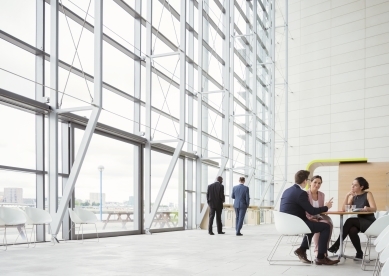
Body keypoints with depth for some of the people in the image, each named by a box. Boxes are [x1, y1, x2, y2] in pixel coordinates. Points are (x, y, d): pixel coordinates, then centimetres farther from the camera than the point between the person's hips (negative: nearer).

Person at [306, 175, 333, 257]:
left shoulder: (322, 194, 13)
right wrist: (310, 219, -21)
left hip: (318, 217, 5)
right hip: (308, 219, -5)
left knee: (329, 223, -29)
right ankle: (317, 250, -24)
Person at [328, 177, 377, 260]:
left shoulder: (368, 194, -4)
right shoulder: (353, 196, 9)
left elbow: (374, 209, -15)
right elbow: (344, 209, -1)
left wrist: (367, 208, -38)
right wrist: (347, 195, -10)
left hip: (369, 222, -4)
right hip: (359, 222, 4)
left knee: (350, 221, -31)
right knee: (352, 230, -33)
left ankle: (336, 245, -30)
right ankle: (359, 253, -18)